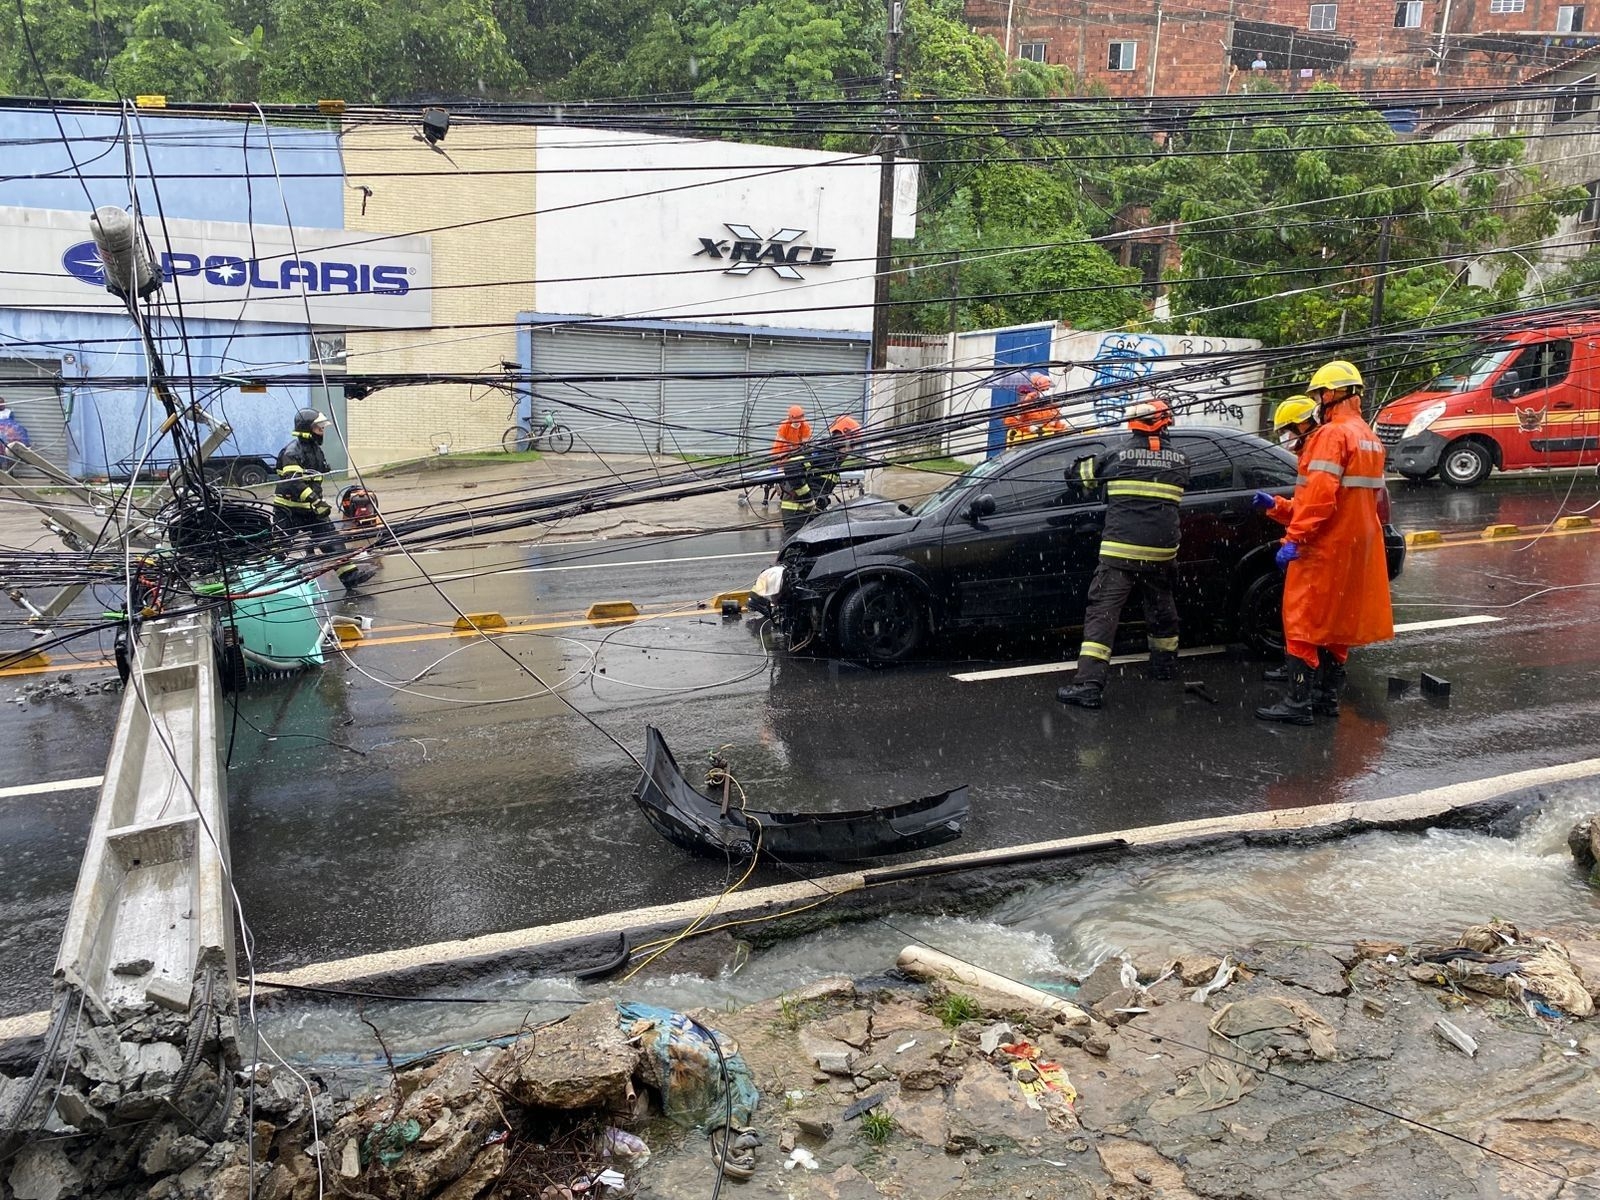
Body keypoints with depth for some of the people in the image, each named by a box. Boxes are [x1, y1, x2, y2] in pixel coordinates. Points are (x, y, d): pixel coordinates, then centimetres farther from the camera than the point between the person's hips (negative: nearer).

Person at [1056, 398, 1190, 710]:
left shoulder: (1118, 453, -2)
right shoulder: (1178, 459, 5)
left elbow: (1087, 474, 13)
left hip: (1120, 550, -4)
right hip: (1162, 551, 4)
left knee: (1102, 612, -7)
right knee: (1161, 606, 26)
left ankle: (1089, 683, -17)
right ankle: (1165, 661, 45)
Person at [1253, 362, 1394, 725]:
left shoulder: (1331, 435, -15)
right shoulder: (1370, 438, 17)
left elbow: (1320, 497, -25)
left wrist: (1293, 539, -23)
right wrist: (1276, 506, 16)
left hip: (1324, 548, -10)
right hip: (1357, 545, 10)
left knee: (1304, 622, -5)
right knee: (1337, 622, 15)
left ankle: (1298, 702, -5)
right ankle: (1327, 697, 21)